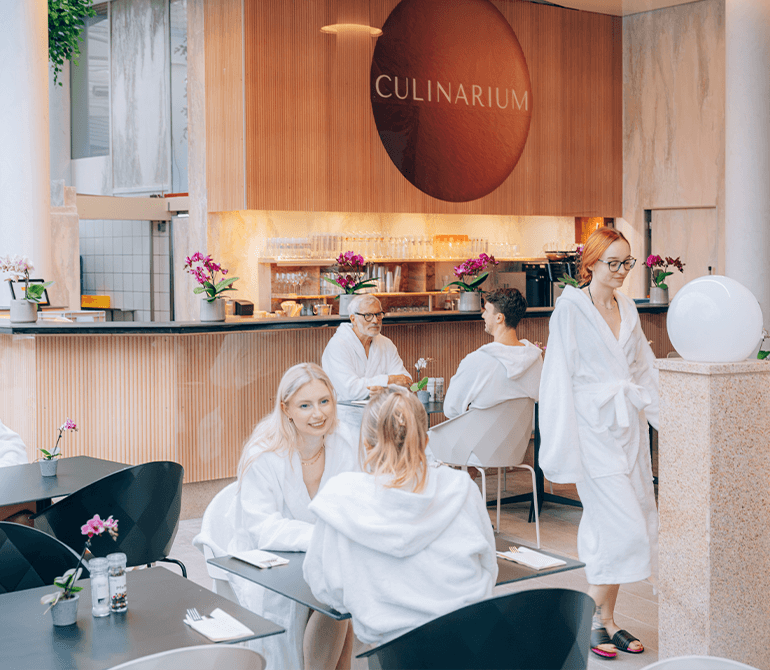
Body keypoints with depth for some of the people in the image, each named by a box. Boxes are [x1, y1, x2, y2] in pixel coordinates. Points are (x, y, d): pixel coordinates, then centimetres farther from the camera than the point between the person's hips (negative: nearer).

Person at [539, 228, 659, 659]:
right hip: (594, 427, -6)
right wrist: (562, 453, -12)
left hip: (629, 426, 6)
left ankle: (607, 620, 18)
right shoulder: (571, 308, -6)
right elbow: (559, 378, -8)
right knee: (622, 525, -10)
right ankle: (596, 620, 6)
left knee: (609, 527, 9)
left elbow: (645, 371, 18)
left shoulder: (628, 308, 13)